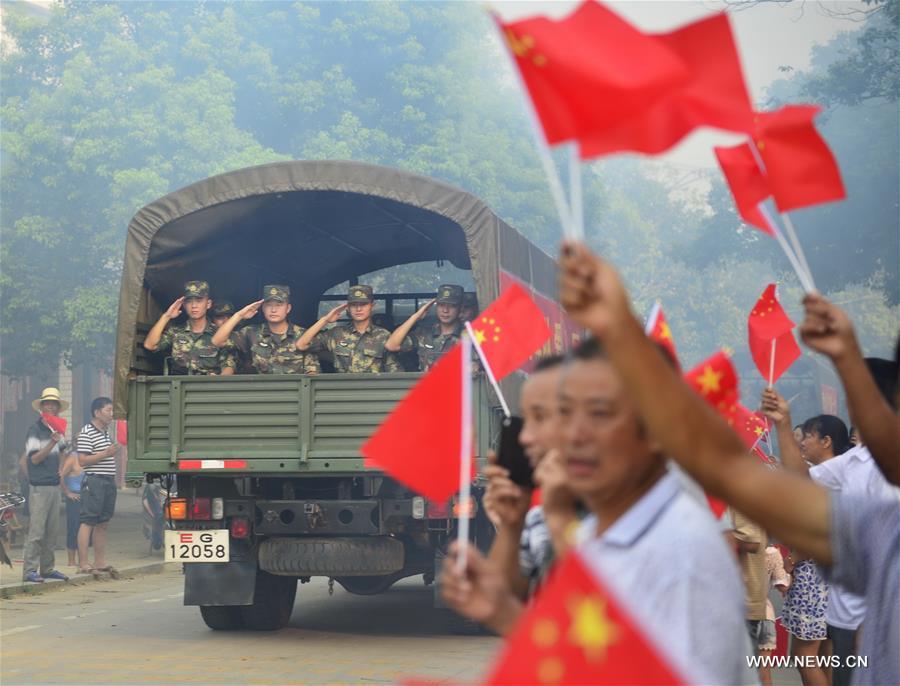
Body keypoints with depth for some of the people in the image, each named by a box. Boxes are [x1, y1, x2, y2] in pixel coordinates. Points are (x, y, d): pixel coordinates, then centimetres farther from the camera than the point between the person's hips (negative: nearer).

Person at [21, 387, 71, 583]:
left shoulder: (56, 429, 14)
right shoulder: (34, 430, -9)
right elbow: (35, 458, -18)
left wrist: (62, 469, 16)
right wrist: (52, 443, -28)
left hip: (54, 485, 8)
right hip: (39, 487, -8)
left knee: (52, 531, 10)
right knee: (36, 531, -10)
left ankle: (47, 568, 17)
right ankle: (29, 570, -9)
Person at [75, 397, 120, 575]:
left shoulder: (106, 432, 18)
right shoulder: (87, 433, -9)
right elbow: (82, 460, -16)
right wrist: (106, 453, -18)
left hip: (108, 481, 9)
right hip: (94, 481, -9)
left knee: (102, 523, 11)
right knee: (88, 522, -8)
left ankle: (100, 561, 16)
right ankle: (83, 563, -9)